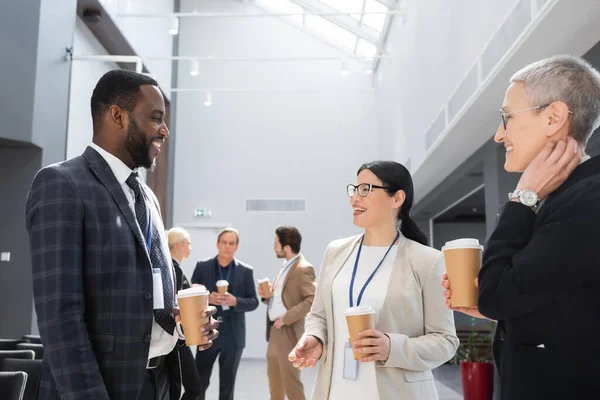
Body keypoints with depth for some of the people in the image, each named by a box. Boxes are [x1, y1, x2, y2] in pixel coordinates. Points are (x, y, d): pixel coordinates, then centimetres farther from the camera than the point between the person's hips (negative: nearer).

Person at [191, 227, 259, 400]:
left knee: (227, 385, 10)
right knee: (199, 382, 4)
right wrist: (208, 298, -17)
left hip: (233, 336, 0)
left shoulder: (246, 271, 2)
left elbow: (253, 302, 1)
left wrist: (235, 301, -18)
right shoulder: (202, 267, 2)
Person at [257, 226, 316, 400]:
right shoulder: (285, 266, 12)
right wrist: (267, 295, -1)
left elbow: (314, 300, -27)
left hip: (288, 332, -9)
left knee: (290, 380, 0)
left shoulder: (303, 269, -18)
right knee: (274, 379, 20)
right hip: (274, 330, 9)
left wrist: (286, 318, -23)